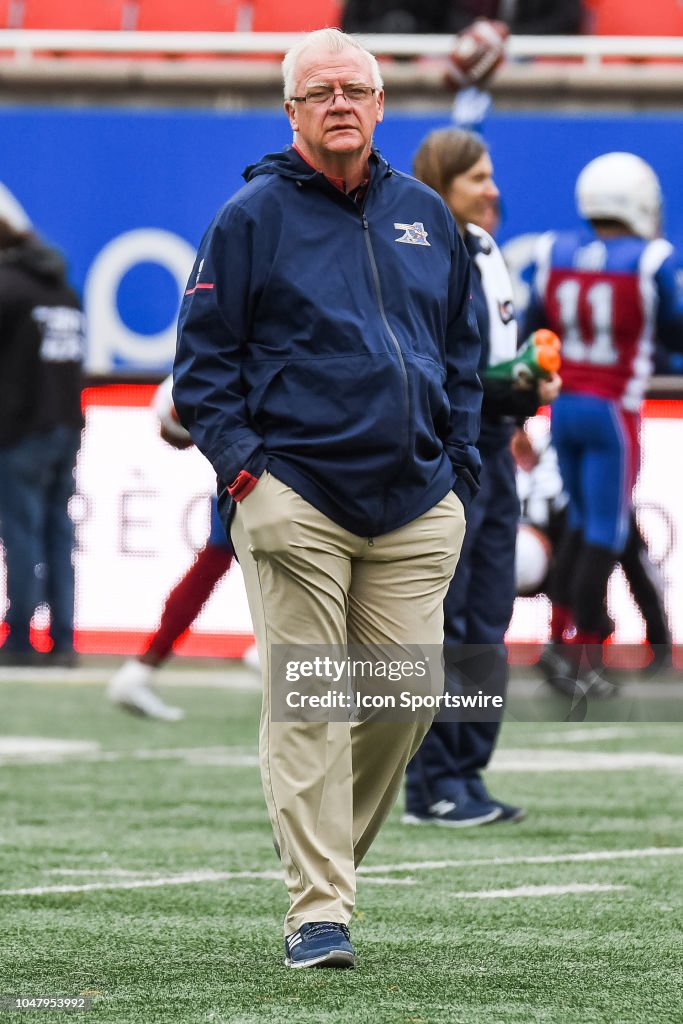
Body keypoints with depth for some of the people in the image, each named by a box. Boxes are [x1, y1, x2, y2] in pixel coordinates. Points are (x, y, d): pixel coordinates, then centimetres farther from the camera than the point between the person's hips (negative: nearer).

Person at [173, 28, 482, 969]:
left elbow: (462, 350, 21)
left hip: (416, 506, 4)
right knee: (305, 705, -7)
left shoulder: (426, 216, 14)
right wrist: (240, 465, -8)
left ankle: (332, 850, 24)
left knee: (408, 694, 2)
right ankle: (317, 907, -7)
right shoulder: (252, 218, 1)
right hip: (296, 496, -4)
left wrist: (459, 465, 13)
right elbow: (202, 359, 1)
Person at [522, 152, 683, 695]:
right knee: (605, 534, 0)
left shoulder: (553, 253, 2)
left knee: (585, 523, 20)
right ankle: (583, 656, -2)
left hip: (562, 403, 5)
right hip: (612, 408, -5)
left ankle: (560, 635, 16)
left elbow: (533, 328, 9)